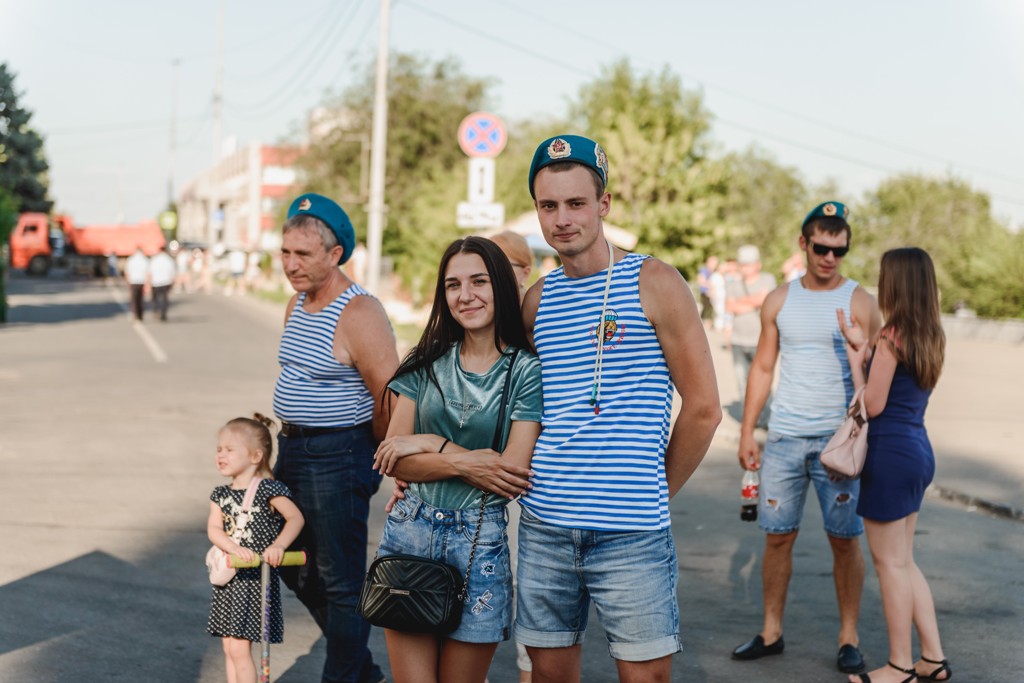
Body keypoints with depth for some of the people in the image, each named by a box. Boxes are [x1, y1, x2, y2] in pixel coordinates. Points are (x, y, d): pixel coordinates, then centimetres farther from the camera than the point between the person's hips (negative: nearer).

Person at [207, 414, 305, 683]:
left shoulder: (268, 489, -9)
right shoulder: (221, 494, 8)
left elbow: (296, 517, -11)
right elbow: (214, 529, -3)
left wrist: (278, 545, -26)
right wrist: (235, 548, -22)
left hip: (257, 580, -6)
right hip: (227, 580, 6)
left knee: (240, 650, -8)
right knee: (229, 649, 12)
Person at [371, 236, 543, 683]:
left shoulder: (526, 370, -4)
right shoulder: (426, 363, 6)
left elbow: (514, 471, -12)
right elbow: (394, 459, -1)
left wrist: (432, 444, -8)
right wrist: (463, 464, -14)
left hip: (479, 543, -2)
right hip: (409, 533, 3)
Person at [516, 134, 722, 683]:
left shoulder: (654, 284, -5)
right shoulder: (536, 299, 10)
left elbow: (703, 407, -4)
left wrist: (658, 490, 2)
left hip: (631, 534, -4)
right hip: (543, 527, 4)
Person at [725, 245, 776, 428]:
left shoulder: (767, 280, 3)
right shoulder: (733, 284, 11)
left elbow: (762, 299, -14)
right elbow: (729, 307, -4)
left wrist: (741, 302, -4)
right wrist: (754, 304, -9)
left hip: (760, 341, -3)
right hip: (739, 342, 4)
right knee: (743, 382, 2)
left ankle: (765, 419, -1)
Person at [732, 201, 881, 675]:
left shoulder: (860, 302, 0)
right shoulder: (779, 301, 8)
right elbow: (762, 368, 11)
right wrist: (746, 433, 6)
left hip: (838, 439, -2)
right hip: (785, 437, 3)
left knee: (845, 539, 1)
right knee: (778, 536, 7)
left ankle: (848, 638, 13)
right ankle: (771, 631, 19)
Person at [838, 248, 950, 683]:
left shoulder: (891, 338, -17)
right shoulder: (931, 337, 8)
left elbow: (873, 405, -14)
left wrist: (855, 358, -4)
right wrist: (863, 348, 9)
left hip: (891, 454, -9)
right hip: (918, 450, 9)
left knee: (891, 563, 2)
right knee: (903, 561, 18)